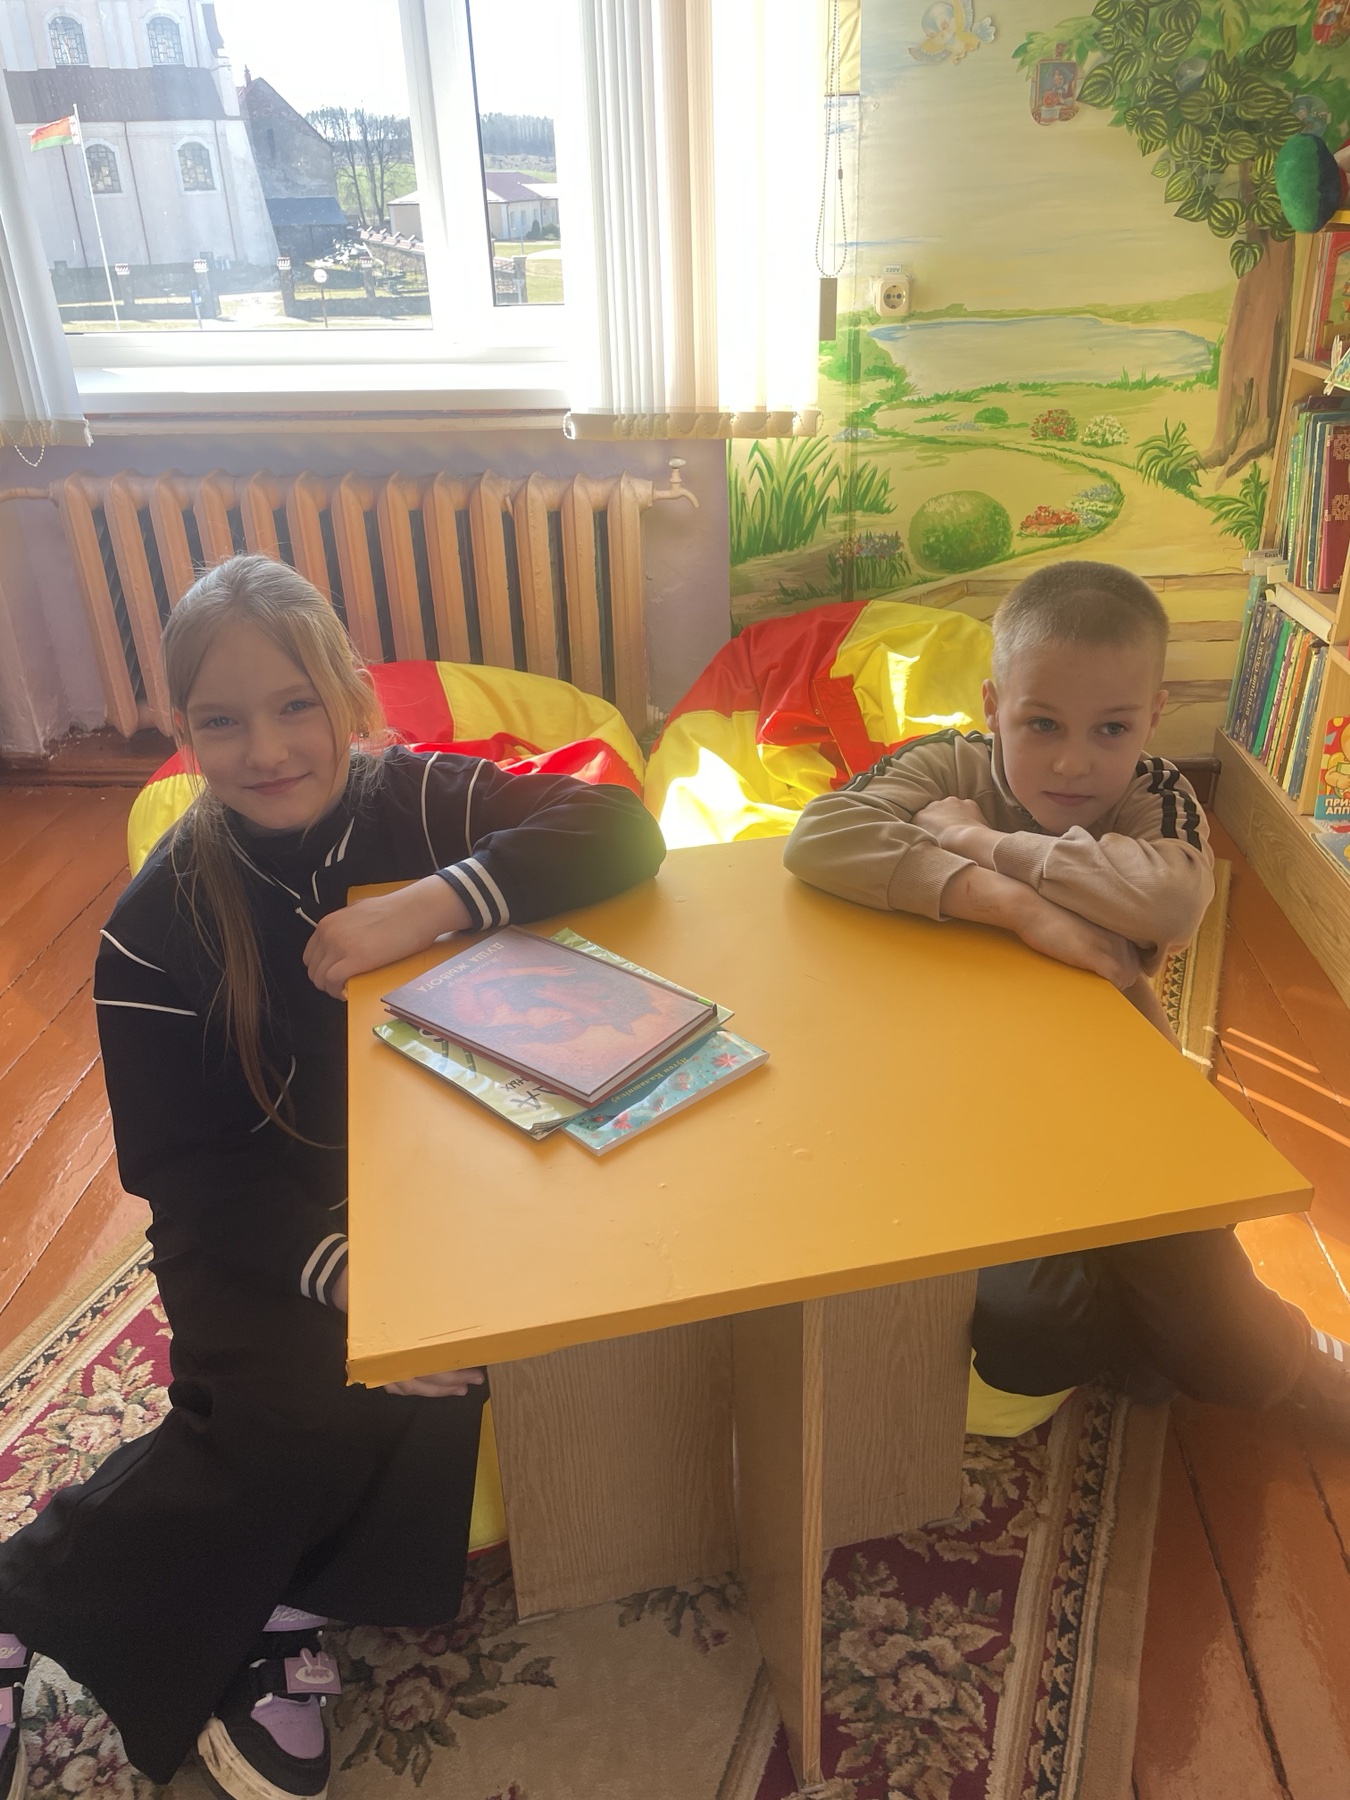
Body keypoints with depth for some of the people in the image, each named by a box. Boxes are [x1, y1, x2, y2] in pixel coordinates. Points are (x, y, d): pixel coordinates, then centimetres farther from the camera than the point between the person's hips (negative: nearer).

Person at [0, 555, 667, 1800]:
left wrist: (434, 901, -33)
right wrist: (338, 1268, -29)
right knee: (302, 1406, -23)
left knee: (436, 1372, -23)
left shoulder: (411, 801, -9)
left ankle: (271, 1617, 0)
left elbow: (620, 829, -20)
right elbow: (187, 1172, -12)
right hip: (265, 1230, -1)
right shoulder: (159, 925, -11)